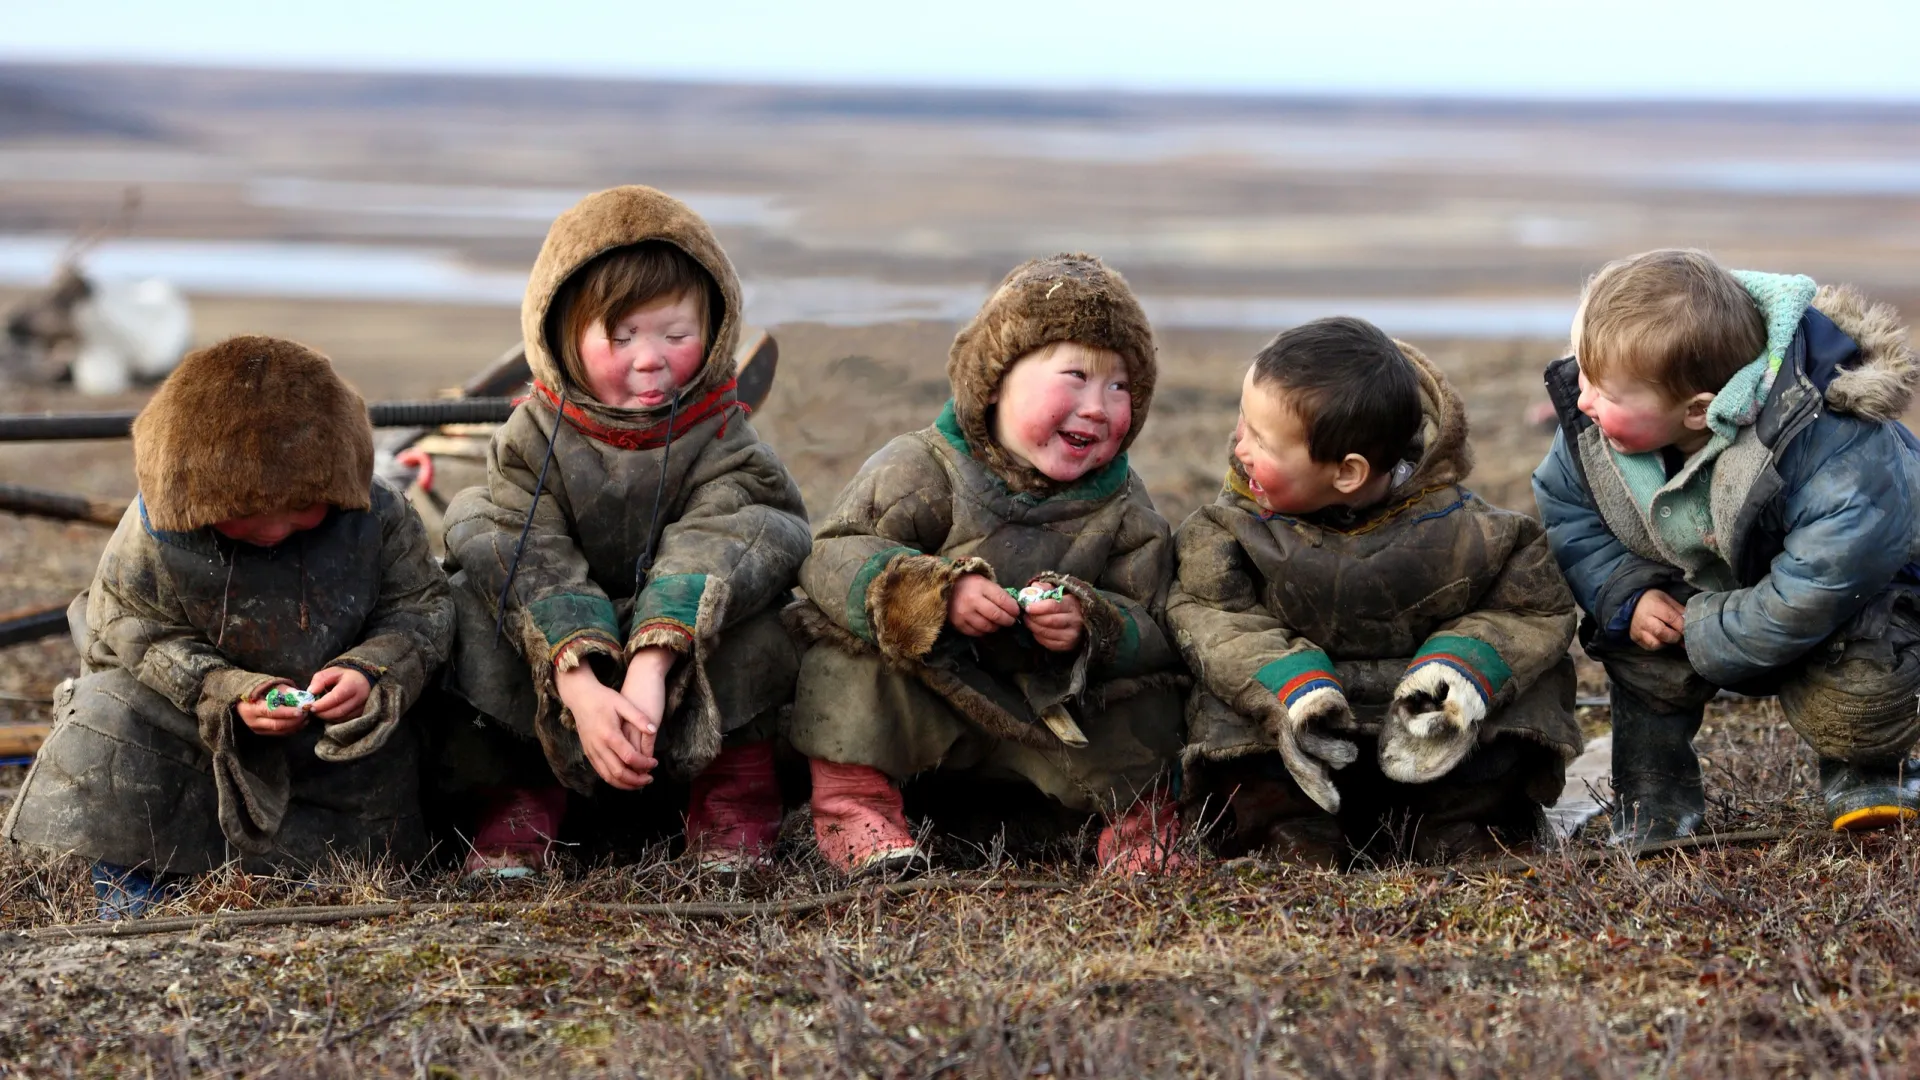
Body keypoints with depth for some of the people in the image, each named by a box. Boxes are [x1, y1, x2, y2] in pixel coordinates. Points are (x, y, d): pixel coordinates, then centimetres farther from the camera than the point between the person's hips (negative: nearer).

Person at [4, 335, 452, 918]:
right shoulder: (150, 541, -23)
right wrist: (228, 696, -31)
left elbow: (422, 607, -9)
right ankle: (131, 869, -10)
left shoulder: (378, 517, -19)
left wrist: (373, 673, -29)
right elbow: (132, 642, -17)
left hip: (338, 713, 2)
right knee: (108, 716, -25)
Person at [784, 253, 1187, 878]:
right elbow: (833, 557, -18)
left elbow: (1151, 629, -7)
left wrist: (1090, 627, -31)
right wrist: (939, 593, -33)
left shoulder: (1123, 512, -2)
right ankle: (855, 797, -16)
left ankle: (1135, 803, 4)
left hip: (1047, 723, 1)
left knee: (1148, 698, -21)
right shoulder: (923, 470, -11)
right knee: (851, 640, -25)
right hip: (921, 701, -1)